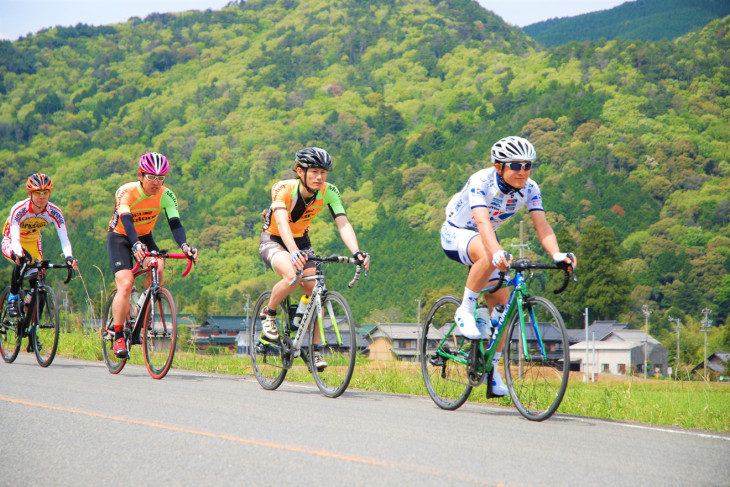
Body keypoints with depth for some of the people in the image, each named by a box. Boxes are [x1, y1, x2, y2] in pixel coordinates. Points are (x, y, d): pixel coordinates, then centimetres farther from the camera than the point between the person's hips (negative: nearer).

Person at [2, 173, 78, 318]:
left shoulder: (55, 212, -25)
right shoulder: (18, 209, -33)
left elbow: (64, 239, -32)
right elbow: (15, 240, -41)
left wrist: (69, 257, -52)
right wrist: (19, 253, -63)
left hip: (33, 242, 3)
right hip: (11, 242, -3)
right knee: (22, 260, -37)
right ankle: (12, 299, -21)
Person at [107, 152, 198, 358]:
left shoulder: (166, 196, -16)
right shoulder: (126, 192, -27)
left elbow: (175, 223, -25)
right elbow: (126, 221, -40)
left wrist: (184, 245, -45)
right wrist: (136, 245, -59)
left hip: (144, 238, 4)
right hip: (119, 237, -4)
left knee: (158, 268, -26)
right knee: (126, 284, -21)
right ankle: (118, 337, -11)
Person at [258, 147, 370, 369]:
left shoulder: (328, 192, -18)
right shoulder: (283, 189, -29)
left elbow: (343, 223, -27)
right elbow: (282, 222, -44)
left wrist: (357, 252, -45)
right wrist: (294, 252, -61)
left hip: (301, 240, 4)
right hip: (273, 240, -4)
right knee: (293, 276, -34)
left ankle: (314, 351, 0)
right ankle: (268, 314, -6)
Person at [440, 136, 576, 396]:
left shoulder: (529, 189, -16)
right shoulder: (480, 182, -31)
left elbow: (542, 225, -25)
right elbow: (482, 221, -45)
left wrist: (557, 254, -44)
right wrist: (497, 252, -62)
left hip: (486, 238, 6)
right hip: (456, 234, -6)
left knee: (501, 304, -4)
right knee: (488, 258, -39)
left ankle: (491, 369, 9)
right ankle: (465, 311, -21)